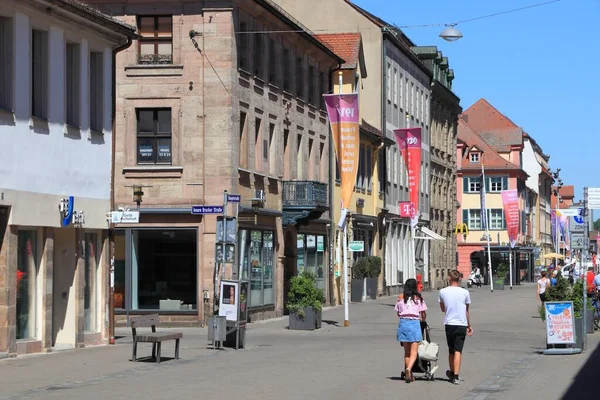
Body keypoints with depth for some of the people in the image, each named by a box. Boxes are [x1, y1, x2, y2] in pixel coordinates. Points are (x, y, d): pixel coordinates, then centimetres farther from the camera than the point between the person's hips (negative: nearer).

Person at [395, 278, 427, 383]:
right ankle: (409, 369, -29)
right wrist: (423, 320, 28)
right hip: (415, 323, -3)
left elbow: (398, 313, 12)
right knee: (414, 351, -4)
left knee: (406, 351, 13)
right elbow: (423, 314, 6)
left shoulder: (400, 298, 7)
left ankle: (409, 374, 16)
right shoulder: (418, 298, 2)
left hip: (403, 323, 3)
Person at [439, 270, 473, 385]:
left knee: (451, 350, 15)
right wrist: (469, 326, 18)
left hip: (449, 324, 1)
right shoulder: (465, 292, -2)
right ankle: (456, 376, -11)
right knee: (458, 350, -3)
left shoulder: (443, 292, 0)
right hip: (462, 324, -1)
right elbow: (466, 311, 8)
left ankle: (452, 373, 30)